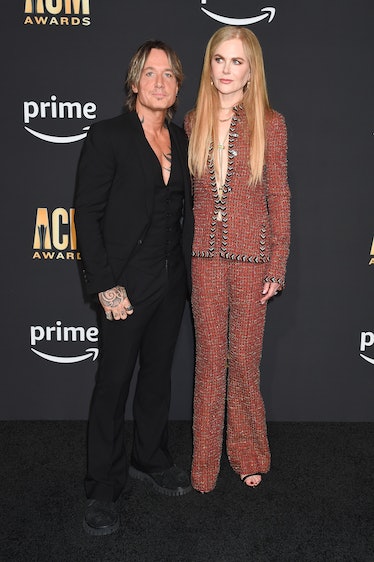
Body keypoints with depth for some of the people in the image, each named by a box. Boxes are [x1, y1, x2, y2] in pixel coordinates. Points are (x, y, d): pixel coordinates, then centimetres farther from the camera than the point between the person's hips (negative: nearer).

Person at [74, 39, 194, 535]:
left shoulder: (181, 140, 9)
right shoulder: (108, 136, -8)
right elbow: (87, 214, -11)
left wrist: (189, 270, 8)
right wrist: (105, 284, -16)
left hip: (172, 281, 6)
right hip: (128, 284, -6)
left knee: (158, 373, 17)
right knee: (113, 383, 3)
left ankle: (151, 459, 38)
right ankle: (104, 490, 18)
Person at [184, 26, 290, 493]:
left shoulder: (269, 123, -2)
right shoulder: (194, 121, 6)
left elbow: (279, 197, -1)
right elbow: (186, 191, 9)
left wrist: (276, 267, -6)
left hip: (251, 255, -2)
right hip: (204, 254, 2)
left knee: (245, 360, 7)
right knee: (209, 359, 9)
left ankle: (247, 455, 29)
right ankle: (204, 464, 24)